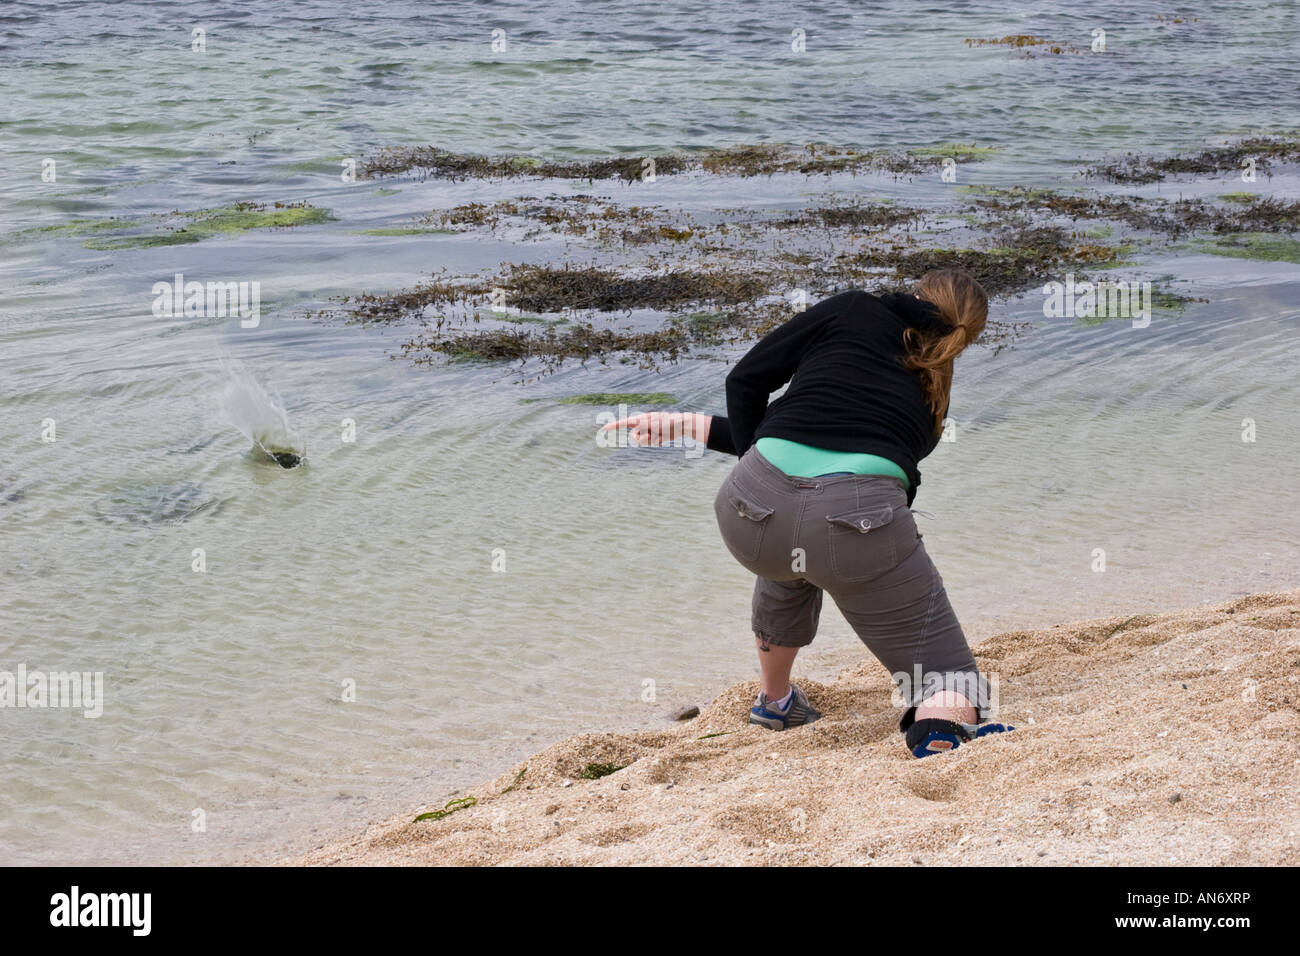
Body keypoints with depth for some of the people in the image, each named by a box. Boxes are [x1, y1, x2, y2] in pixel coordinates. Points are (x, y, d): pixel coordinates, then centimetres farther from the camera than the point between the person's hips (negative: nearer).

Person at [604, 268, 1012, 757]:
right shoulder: (932, 399, 28)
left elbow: (746, 380, 17)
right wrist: (689, 424, 36)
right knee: (952, 686, 9)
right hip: (860, 521, -1)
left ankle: (775, 699, 53)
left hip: (752, 512, 1)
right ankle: (945, 722, -25)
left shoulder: (856, 309, 21)